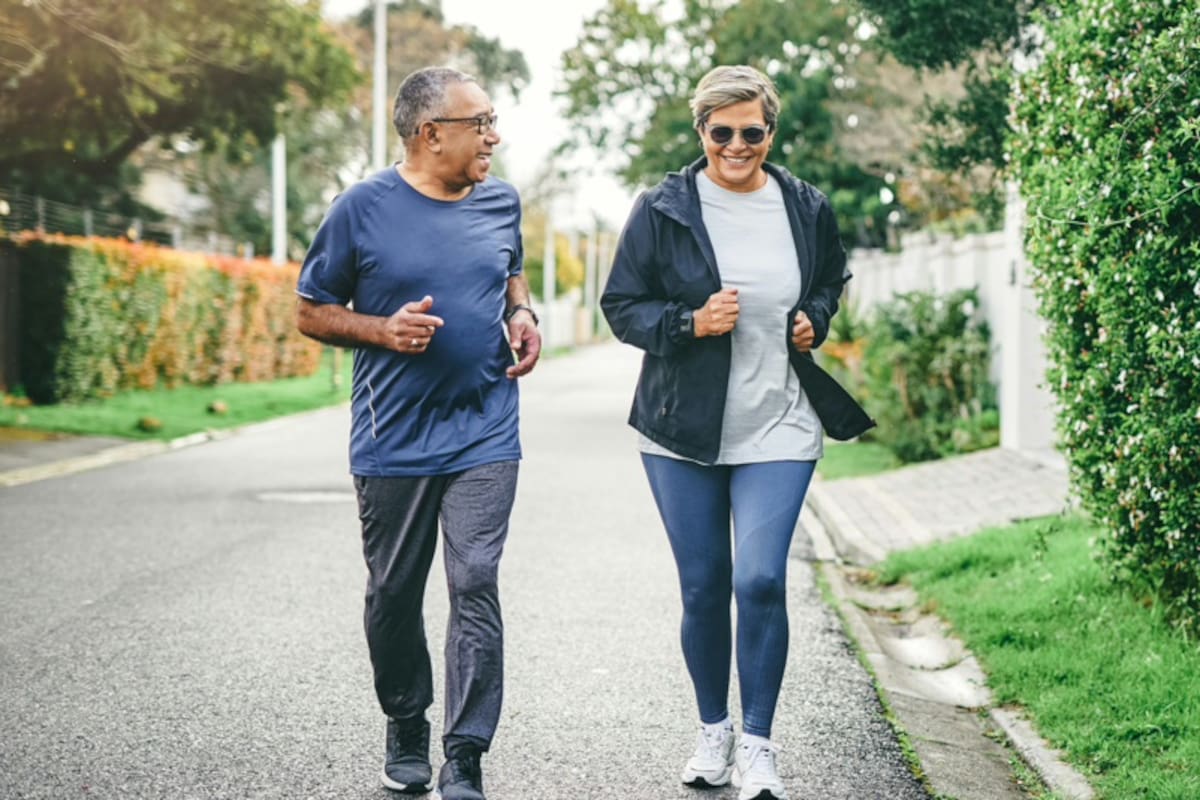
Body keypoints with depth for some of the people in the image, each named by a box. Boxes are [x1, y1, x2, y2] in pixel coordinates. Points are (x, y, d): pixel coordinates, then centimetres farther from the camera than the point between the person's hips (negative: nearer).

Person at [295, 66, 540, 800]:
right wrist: (383, 330, -16)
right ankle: (406, 730, 33)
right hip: (394, 440, -1)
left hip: (484, 436, 1)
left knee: (476, 588, -9)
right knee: (395, 594, 11)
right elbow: (312, 312, 1)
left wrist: (523, 314, 4)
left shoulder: (501, 202, 5)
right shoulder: (364, 208, -6)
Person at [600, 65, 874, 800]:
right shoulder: (663, 209, -3)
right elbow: (621, 305, 0)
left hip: (778, 429, 0)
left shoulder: (807, 208, 4)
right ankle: (713, 731, 28)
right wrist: (691, 323, -16)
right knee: (703, 588, 8)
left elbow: (834, 277, 22)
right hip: (684, 431, 0)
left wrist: (817, 318, 1)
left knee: (760, 581, -12)